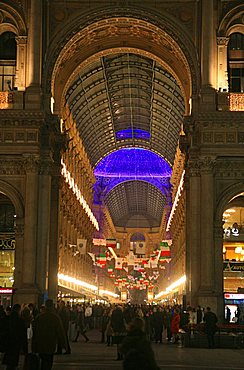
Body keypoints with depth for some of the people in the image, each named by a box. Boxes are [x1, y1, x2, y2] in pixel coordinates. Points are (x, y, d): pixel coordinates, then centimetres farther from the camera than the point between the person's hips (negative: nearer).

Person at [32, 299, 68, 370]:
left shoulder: (38, 316, 0)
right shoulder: (55, 317, -9)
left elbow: (34, 331, 6)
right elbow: (60, 332, -7)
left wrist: (34, 347, 14)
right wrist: (64, 344, 1)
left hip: (40, 344, 3)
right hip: (50, 345, -3)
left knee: (43, 361, 20)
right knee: (48, 362, 3)